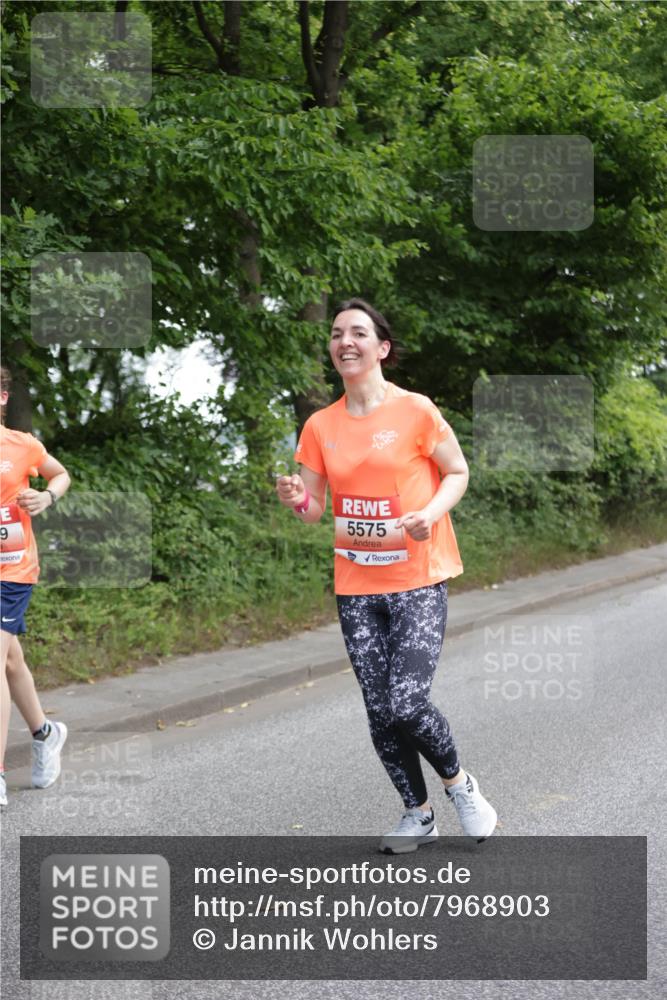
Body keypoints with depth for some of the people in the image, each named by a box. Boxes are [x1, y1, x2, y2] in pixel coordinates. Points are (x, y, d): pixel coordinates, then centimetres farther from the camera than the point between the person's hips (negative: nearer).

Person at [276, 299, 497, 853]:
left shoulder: (415, 410, -7)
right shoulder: (320, 426, 5)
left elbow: (458, 472, 3)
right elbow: (314, 509, 9)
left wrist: (430, 513, -16)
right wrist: (297, 498, -14)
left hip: (418, 580, -4)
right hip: (355, 584, 4)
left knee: (407, 703, -14)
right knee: (380, 710, 6)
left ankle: (460, 784, 16)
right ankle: (418, 813, 25)